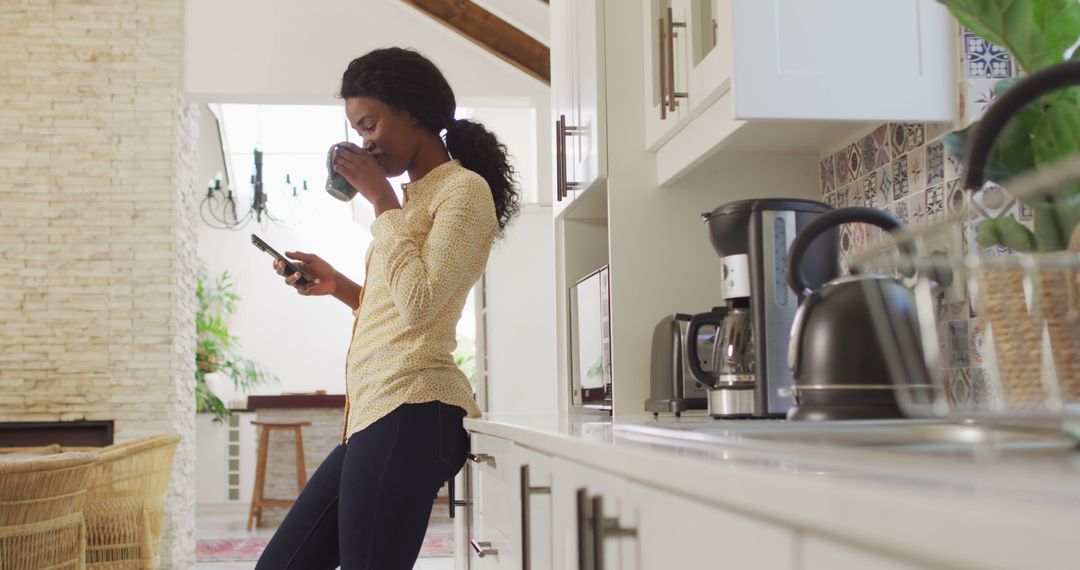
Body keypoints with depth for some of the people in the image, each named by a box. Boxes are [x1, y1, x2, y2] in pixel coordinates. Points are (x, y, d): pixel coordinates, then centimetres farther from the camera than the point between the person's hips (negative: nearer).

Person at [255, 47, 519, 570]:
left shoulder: (464, 188, -3)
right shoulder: (415, 198, 23)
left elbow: (420, 303, -16)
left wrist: (382, 199, -8)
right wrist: (337, 286, 12)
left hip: (410, 414, -9)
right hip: (377, 414, 9)